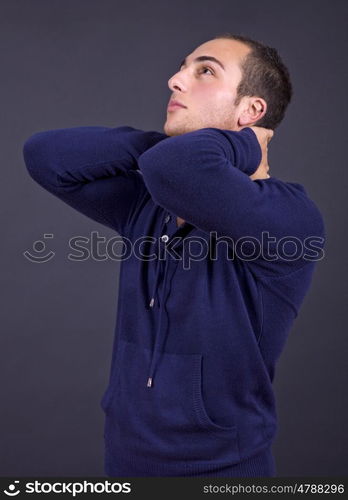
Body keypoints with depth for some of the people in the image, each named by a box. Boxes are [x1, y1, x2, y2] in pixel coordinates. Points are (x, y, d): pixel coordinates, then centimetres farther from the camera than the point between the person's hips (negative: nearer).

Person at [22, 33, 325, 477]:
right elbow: (45, 155, -6)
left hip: (221, 468, -5)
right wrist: (163, 143, -12)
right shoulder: (148, 202, 0)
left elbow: (175, 167, -39)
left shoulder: (291, 218, -22)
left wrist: (245, 145, -18)